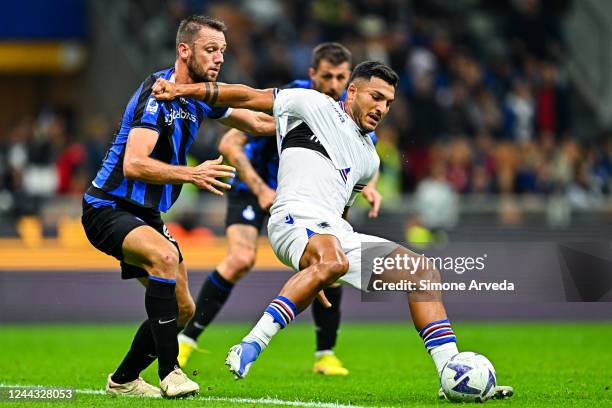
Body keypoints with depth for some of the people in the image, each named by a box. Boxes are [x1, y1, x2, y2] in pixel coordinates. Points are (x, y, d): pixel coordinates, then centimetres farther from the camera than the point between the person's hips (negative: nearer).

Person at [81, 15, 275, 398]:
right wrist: (191, 174, -40)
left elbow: (258, 121, 21)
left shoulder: (200, 97, 6)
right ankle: (169, 372, -32)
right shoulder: (158, 93, -20)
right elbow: (133, 164, -31)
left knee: (182, 308, 8)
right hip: (108, 208, -9)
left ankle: (123, 380, 26)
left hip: (147, 215, 9)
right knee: (164, 255, -36)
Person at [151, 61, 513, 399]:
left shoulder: (369, 159, 27)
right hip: (296, 219, -8)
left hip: (337, 232, 8)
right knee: (332, 259, -41)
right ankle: (249, 349, -40)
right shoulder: (314, 105, 7)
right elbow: (249, 97, 5)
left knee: (423, 272, 0)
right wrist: (186, 90, -2)